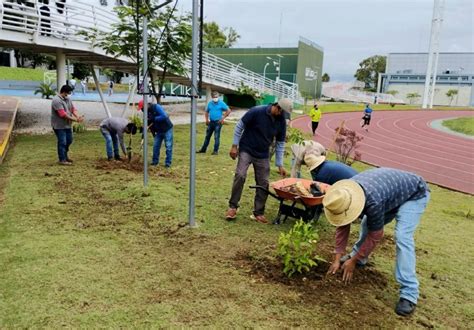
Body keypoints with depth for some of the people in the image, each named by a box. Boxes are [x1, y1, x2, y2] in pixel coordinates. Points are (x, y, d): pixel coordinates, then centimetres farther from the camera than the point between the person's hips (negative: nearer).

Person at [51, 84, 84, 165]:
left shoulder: (68, 99, 8)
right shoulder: (56, 100, -21)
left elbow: (73, 109, 5)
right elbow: (63, 114, -26)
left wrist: (78, 116, -15)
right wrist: (75, 119, -25)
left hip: (67, 125, 9)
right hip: (59, 125, -9)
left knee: (69, 141, 17)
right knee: (62, 142, -4)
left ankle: (65, 155, 36)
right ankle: (62, 160, 6)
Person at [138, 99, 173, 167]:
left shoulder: (156, 107, -20)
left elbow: (164, 116, -30)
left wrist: (154, 119, -26)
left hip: (167, 129, -7)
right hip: (158, 131, 7)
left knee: (168, 146, -3)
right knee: (156, 146, 6)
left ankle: (168, 163, 4)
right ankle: (155, 161, 19)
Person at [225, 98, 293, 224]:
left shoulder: (281, 121, -6)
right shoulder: (257, 111, -20)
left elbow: (280, 143, 3)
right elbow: (240, 126, -10)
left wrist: (280, 164, 1)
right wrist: (234, 146, -11)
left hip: (263, 155, 4)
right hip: (246, 150, -4)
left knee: (263, 183, 1)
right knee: (240, 176, -20)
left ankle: (258, 212, 14)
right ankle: (233, 207, -4)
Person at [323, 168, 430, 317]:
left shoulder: (374, 201, -41)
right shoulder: (345, 194, -20)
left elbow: (375, 235, -25)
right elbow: (342, 227, -9)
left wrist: (353, 261, -17)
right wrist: (337, 259, -9)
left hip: (414, 194, -7)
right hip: (393, 192, 7)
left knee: (402, 236, -22)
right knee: (367, 224, 8)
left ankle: (409, 294, -17)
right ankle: (358, 255, 34)